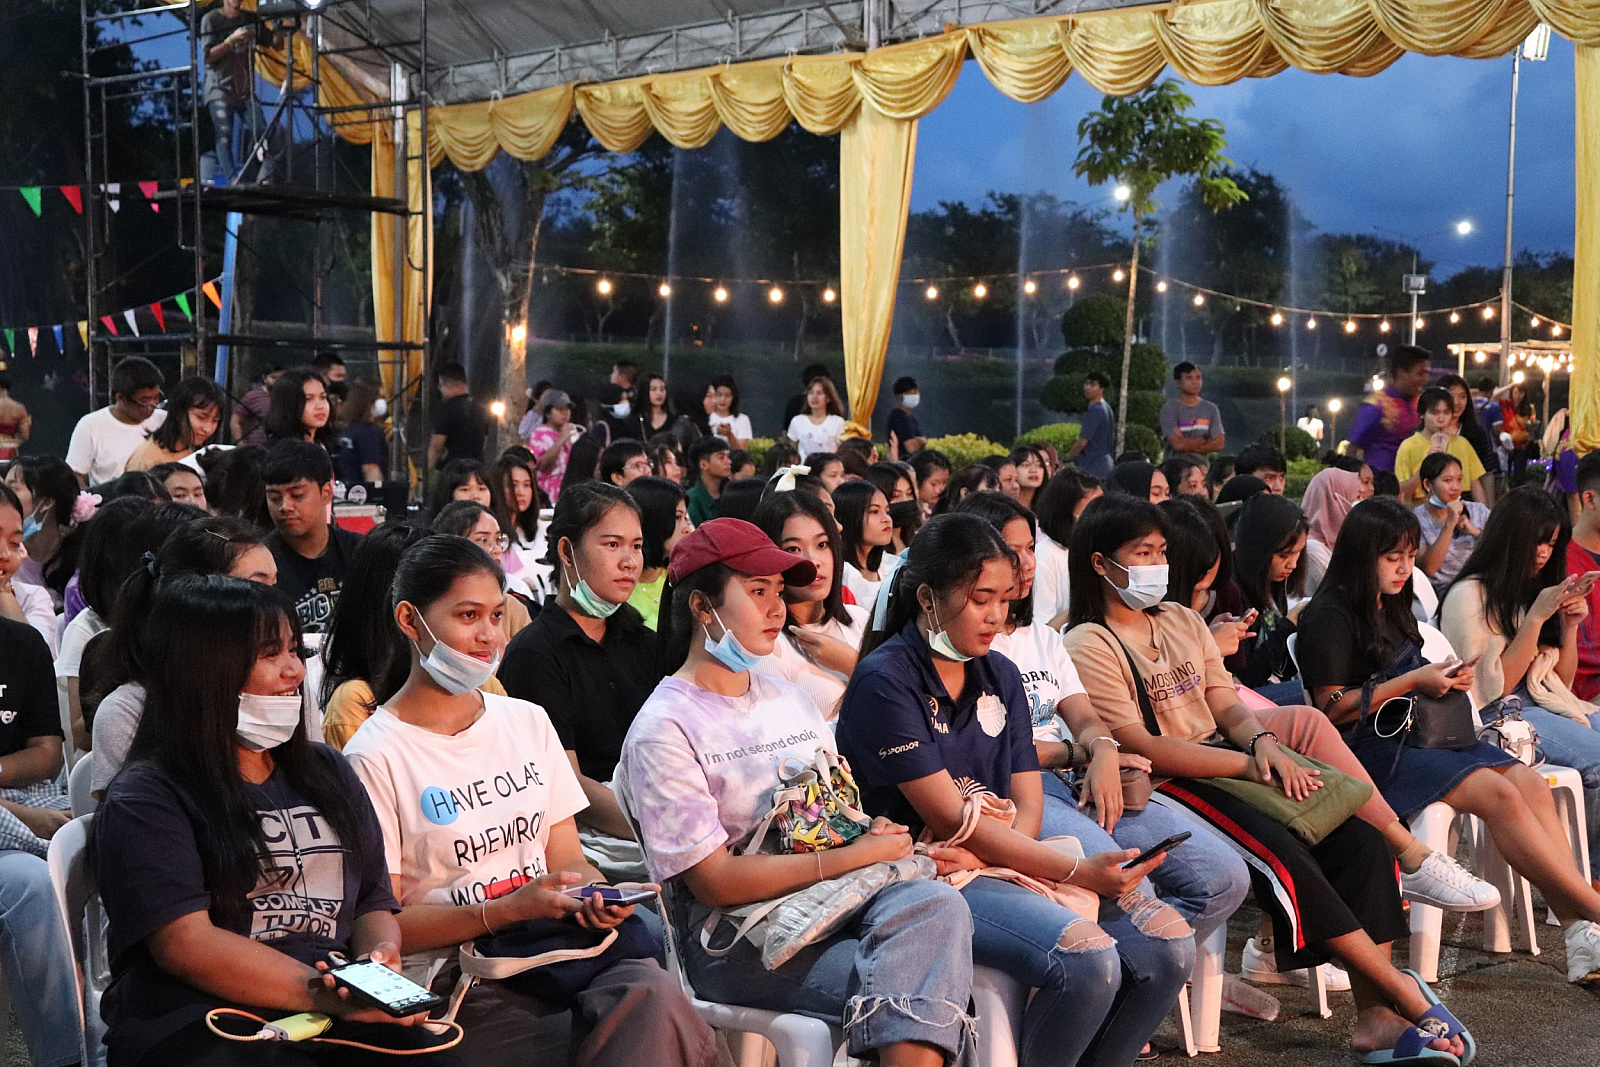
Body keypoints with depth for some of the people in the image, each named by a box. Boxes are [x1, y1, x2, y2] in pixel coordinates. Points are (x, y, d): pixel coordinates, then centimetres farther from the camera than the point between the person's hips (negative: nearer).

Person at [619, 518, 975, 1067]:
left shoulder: (791, 701, 19)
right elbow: (717, 882, -13)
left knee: (935, 902, -27)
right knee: (920, 981, -28)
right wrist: (857, 855, -13)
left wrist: (871, 831, -5)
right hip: (733, 943, -6)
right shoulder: (663, 730, -5)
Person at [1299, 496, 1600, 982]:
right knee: (1499, 793, -25)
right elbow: (1330, 709, -14)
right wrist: (1413, 681, -14)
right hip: (1369, 747, -9)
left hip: (1413, 733, 9)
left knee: (1532, 783, -14)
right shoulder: (1330, 615, -8)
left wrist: (1446, 679, 6)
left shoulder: (1392, 608, 20)